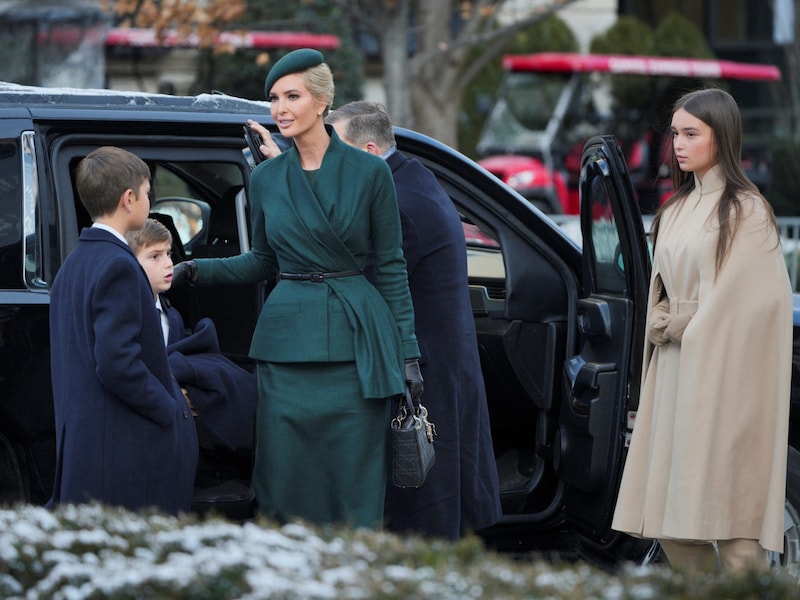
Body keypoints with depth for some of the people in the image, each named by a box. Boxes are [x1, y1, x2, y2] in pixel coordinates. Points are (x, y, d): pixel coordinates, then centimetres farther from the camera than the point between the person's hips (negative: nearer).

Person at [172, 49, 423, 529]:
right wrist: (199, 270, 2)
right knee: (286, 486, 3)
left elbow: (391, 266, 1)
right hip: (287, 340, 3)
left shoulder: (368, 172, -2)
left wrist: (407, 351, -2)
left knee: (356, 486, 1)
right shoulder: (266, 178, 7)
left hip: (355, 341, -3)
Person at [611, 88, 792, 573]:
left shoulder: (747, 211, -6)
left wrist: (683, 327, -5)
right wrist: (664, 323, 0)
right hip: (674, 372, 7)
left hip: (723, 374, -7)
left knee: (728, 513, -8)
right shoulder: (677, 210, 16)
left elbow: (747, 302, -12)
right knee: (669, 516, 5)